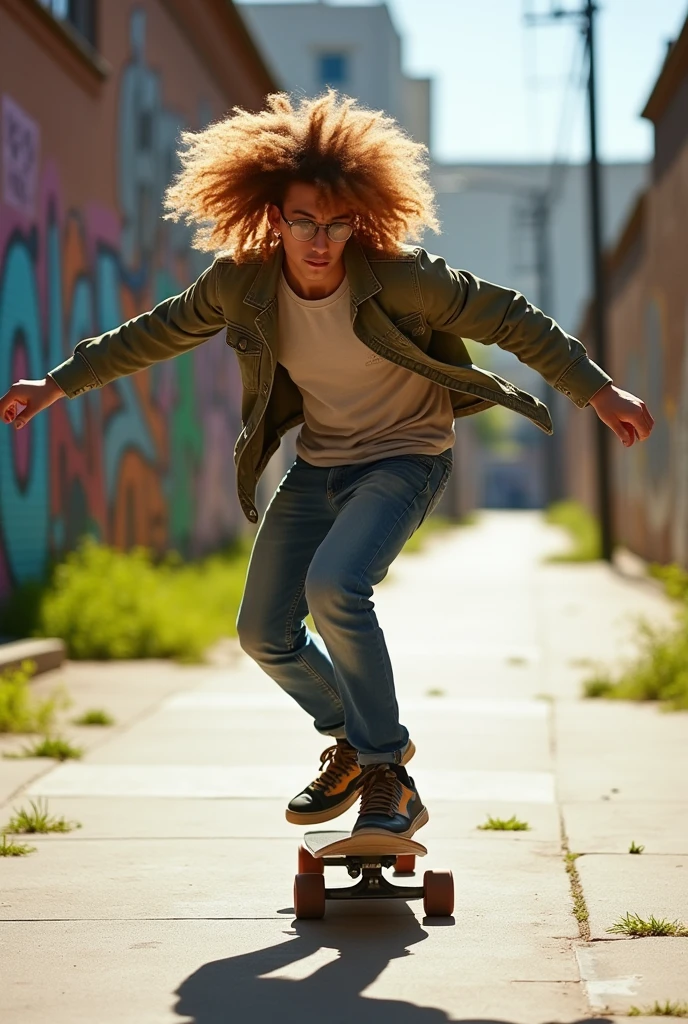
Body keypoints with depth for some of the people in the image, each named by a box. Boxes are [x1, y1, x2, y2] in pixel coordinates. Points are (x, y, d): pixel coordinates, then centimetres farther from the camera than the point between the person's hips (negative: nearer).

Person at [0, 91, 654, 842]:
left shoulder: (399, 278, -25)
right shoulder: (241, 284, -13)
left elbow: (508, 320, -16)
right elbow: (153, 335, 3)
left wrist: (597, 391, -17)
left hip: (404, 456, -5)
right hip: (318, 464, 5)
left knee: (334, 587, -31)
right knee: (265, 635, 5)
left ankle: (387, 776, -15)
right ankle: (351, 741, 33)